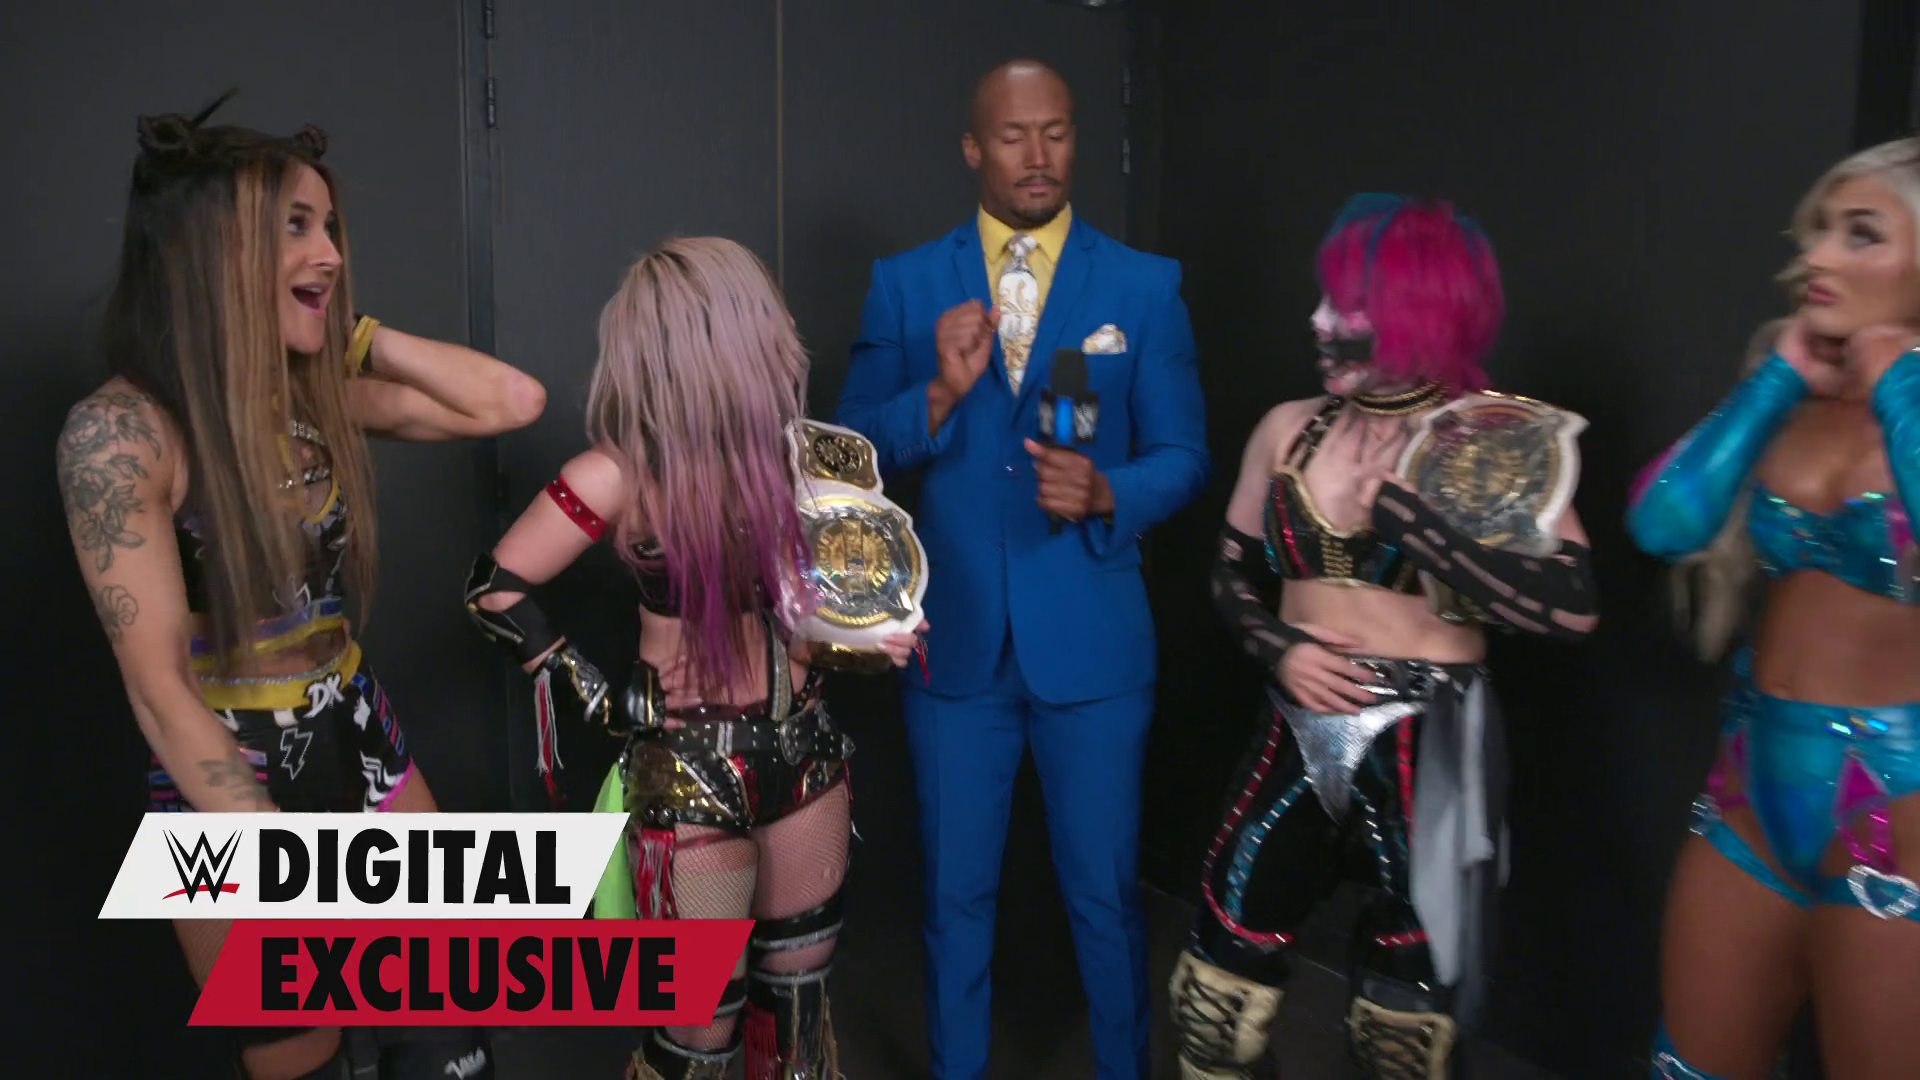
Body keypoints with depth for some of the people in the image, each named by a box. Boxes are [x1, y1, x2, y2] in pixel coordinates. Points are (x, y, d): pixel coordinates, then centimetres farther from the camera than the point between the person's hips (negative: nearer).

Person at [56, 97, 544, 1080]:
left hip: (360, 743, 6)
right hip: (227, 784, -5)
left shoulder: (321, 393, 0)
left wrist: (355, 336, -5)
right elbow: (162, 692, -21)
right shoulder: (121, 430, -19)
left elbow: (514, 401, -2)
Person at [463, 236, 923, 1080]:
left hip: (803, 755, 5)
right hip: (692, 774, -5)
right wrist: (595, 696, -14)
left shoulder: (781, 453, -2)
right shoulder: (623, 477, -18)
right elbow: (493, 590, -12)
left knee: (800, 994, 19)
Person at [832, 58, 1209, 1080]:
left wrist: (1107, 494, -20)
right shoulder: (904, 283, 2)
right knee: (956, 893, 14)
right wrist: (940, 393, -20)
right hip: (952, 639, 1)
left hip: (1093, 639, -1)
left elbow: (1184, 455, -1)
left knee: (1103, 893, 12)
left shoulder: (1146, 286, 0)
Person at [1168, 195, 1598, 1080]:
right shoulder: (1289, 430, 3)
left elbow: (1571, 608, -21)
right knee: (1215, 1000, 8)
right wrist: (1280, 650, -8)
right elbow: (1233, 575, 12)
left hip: (1426, 759, -3)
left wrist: (1399, 508, -20)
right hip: (1299, 741, 3)